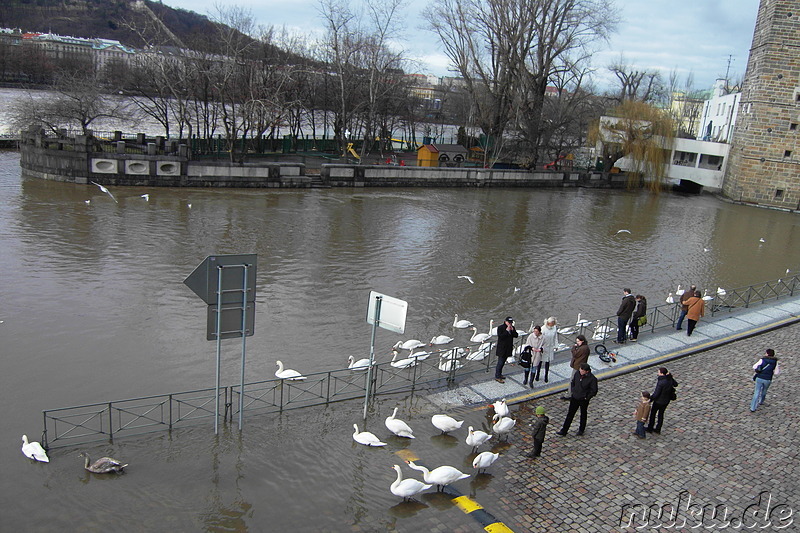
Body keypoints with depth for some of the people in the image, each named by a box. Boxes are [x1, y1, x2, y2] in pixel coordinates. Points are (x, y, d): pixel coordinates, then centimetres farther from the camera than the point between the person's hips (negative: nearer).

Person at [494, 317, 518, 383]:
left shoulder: (512, 328, 8)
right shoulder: (500, 327, -12)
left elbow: (516, 335, 2)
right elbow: (500, 336, -22)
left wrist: (512, 330, -13)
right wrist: (507, 330, -23)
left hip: (508, 348, 7)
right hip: (501, 348, -7)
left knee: (503, 362, 16)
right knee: (500, 362, -6)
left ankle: (499, 374, 28)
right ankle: (497, 377, -2)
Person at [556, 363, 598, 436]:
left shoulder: (592, 379, -21)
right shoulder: (577, 373, -8)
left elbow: (594, 391, -11)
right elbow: (573, 382, 11)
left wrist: (587, 397, -11)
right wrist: (573, 391, 6)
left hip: (583, 400, -4)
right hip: (574, 397, 4)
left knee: (583, 414, 17)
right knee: (570, 414, 8)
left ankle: (581, 430, 38)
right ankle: (564, 431, 13)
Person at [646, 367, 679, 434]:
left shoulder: (660, 382, -31)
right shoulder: (670, 379, -10)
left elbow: (656, 394, -26)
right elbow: (675, 384, 14)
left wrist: (650, 399, -12)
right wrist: (670, 376, 14)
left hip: (659, 401, -7)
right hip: (666, 400, 7)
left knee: (653, 413, 13)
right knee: (661, 414, 20)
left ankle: (650, 428, 25)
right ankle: (658, 429, 31)